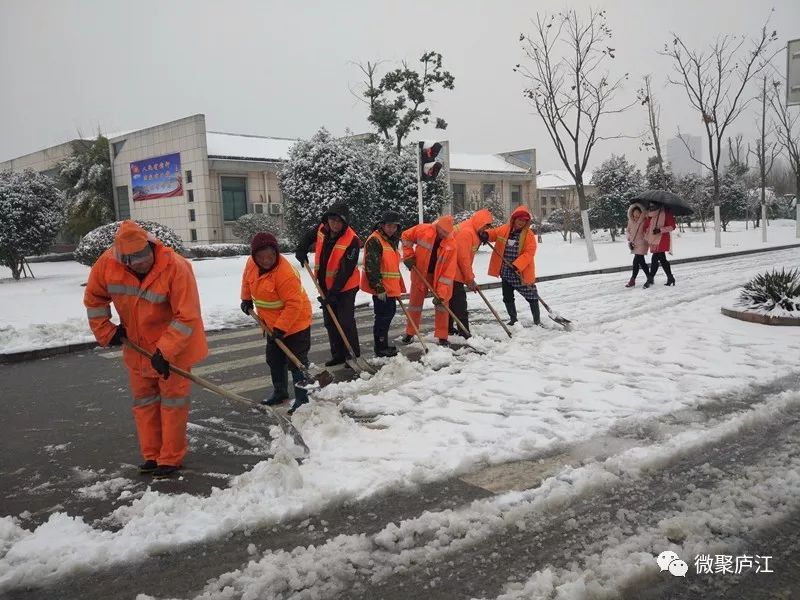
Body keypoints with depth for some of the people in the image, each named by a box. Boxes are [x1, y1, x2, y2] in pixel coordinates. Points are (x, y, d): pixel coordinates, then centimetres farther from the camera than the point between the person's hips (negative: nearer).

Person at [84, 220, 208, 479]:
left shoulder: (176, 267, -30)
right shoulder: (107, 263, -16)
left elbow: (187, 317, -29)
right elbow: (94, 298, 3)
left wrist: (165, 352, -31)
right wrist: (106, 331, -2)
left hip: (173, 345, -5)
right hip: (137, 347, 5)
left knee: (173, 402, 3)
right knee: (144, 402, 14)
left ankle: (171, 458, 14)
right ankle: (152, 455, 27)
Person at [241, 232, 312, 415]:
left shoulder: (285, 273, -32)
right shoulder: (252, 263, -8)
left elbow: (294, 305, -31)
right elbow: (247, 280, 16)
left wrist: (281, 328, -30)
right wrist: (246, 299, 17)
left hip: (295, 324, -8)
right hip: (272, 324, 8)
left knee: (296, 363, -5)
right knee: (274, 360, 19)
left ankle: (302, 399, 4)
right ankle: (280, 392, 35)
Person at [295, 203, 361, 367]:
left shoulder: (352, 240, -25)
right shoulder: (321, 229, -6)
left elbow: (346, 271, -26)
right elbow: (308, 238, 18)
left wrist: (333, 292, -26)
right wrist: (301, 251, -1)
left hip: (345, 287, -7)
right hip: (325, 286, 7)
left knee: (346, 322, -6)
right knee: (330, 322, 13)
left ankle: (353, 355, 8)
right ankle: (338, 354, 25)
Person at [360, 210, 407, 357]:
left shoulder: (392, 241, 16)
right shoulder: (374, 241, -15)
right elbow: (372, 267, -22)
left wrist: (398, 287, 25)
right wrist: (379, 288, -24)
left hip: (390, 287, 10)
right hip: (380, 288, -10)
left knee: (390, 312, 17)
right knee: (383, 316, -5)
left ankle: (383, 344, 30)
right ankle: (380, 348, 6)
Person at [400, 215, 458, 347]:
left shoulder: (451, 244, -21)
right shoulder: (423, 230, -20)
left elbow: (449, 270, -22)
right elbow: (405, 237, -1)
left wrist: (441, 292, -26)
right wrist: (409, 255, -8)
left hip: (439, 276, 0)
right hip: (419, 273, 0)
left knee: (442, 304, 1)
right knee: (415, 303, 11)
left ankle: (442, 336, 13)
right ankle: (410, 333, 27)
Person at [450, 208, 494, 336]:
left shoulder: (472, 231, 13)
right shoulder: (466, 232, -20)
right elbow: (463, 258, -21)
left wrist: (469, 277, 14)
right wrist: (470, 280, -14)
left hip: (455, 272, 10)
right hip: (453, 272, -10)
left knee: (452, 301, 17)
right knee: (459, 302, -9)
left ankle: (449, 328, 26)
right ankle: (464, 333, -8)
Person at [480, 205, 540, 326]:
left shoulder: (529, 234, -11)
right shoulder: (504, 230, -1)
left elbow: (529, 253, -17)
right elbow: (493, 233, 12)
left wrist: (517, 265, -26)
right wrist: (486, 235, -13)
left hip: (522, 272, -4)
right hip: (506, 272, 4)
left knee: (531, 296, 4)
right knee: (508, 297, 14)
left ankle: (537, 320, 18)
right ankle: (513, 319, 30)